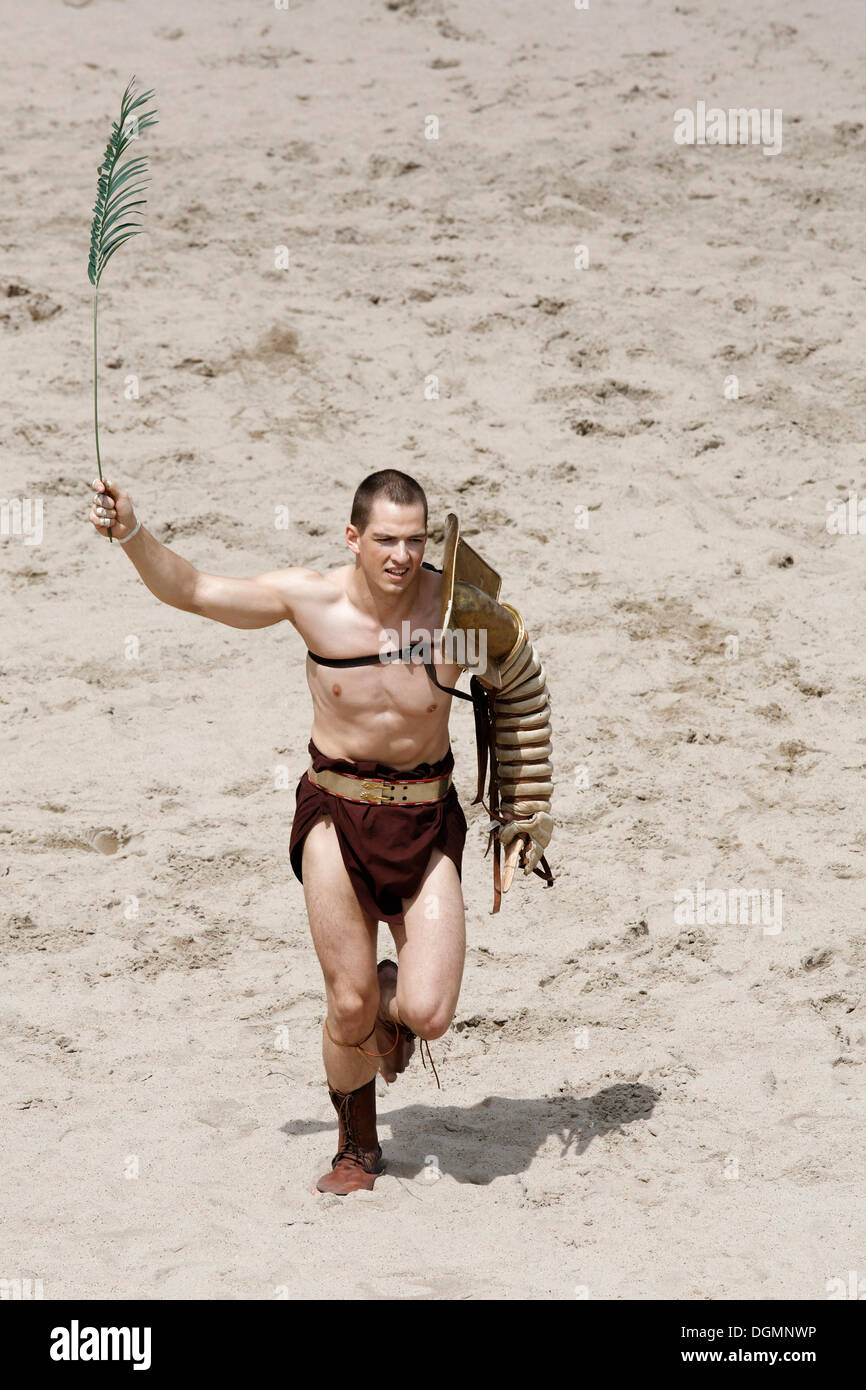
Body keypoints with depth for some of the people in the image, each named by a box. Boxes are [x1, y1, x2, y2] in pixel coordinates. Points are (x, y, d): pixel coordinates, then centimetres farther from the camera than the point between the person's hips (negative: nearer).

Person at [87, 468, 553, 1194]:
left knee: (429, 1015, -12)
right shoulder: (311, 599, -12)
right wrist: (132, 533, -21)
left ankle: (394, 992, 28)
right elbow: (191, 590, -2)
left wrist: (526, 810, 10)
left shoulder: (459, 608, -14)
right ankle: (358, 1148, 26)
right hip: (336, 814, 0)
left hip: (426, 819, 0)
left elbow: (521, 684, 6)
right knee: (349, 1006, -1)